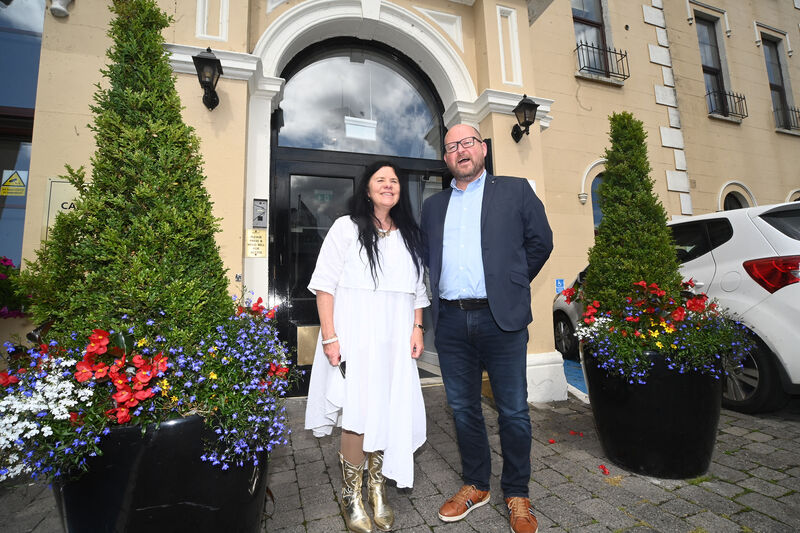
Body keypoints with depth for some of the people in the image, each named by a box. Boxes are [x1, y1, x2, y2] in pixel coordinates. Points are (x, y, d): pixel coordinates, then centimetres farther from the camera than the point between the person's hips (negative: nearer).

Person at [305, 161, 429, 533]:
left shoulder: (410, 236, 15)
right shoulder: (347, 228, 3)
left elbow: (417, 290, 17)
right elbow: (325, 283, -3)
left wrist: (417, 328, 5)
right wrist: (329, 336, -11)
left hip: (395, 339, 4)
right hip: (354, 335, -3)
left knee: (387, 412, 7)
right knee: (357, 414, -3)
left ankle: (377, 489, 27)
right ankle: (351, 496, 19)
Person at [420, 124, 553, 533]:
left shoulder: (515, 191, 7)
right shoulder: (433, 205, 16)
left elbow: (540, 241, 8)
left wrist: (511, 285, 9)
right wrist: (441, 294, 8)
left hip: (500, 318, -3)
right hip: (450, 320, 3)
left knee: (513, 411, 7)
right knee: (463, 408, 14)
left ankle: (517, 494, 29)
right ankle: (475, 485, 34)